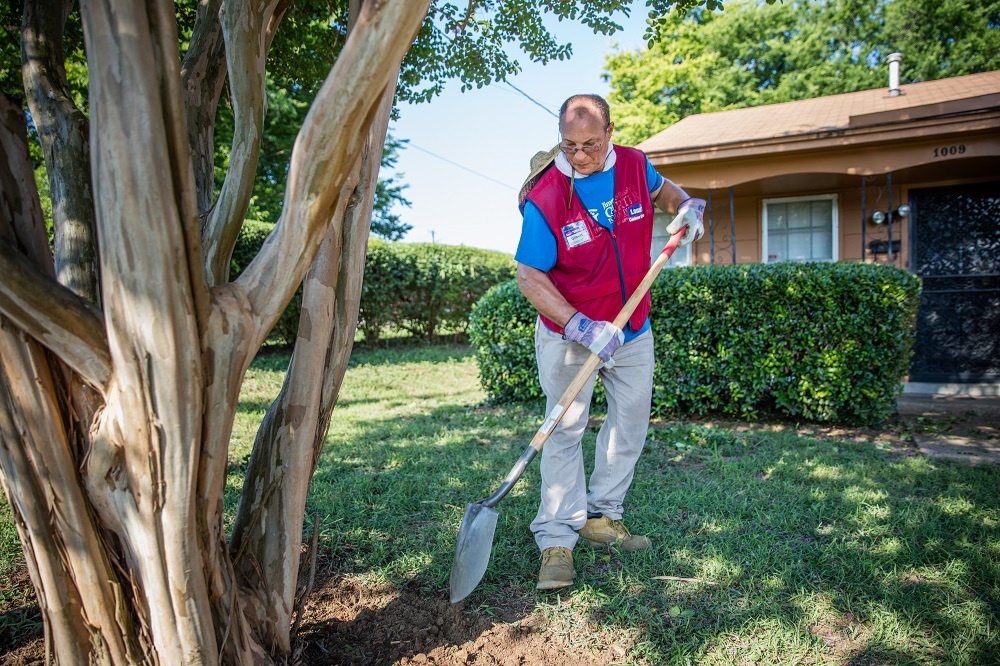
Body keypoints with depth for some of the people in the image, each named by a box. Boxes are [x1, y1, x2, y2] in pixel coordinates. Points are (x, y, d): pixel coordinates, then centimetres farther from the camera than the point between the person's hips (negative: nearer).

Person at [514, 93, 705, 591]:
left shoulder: (634, 165, -7)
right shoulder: (544, 196, -22)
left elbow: (661, 190, 18)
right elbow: (529, 276, -21)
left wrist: (685, 206, -5)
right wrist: (580, 326, -31)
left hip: (632, 328, 6)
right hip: (569, 332, -5)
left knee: (631, 422, 12)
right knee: (565, 430, -5)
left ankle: (602, 517, 28)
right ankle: (556, 540, 4)